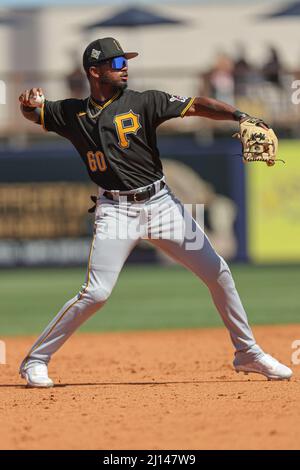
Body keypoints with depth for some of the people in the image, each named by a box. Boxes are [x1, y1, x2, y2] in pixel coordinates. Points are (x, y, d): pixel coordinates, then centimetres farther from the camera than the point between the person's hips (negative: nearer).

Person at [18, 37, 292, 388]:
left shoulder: (143, 102, 0)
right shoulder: (73, 113, 4)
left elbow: (196, 106, -9)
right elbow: (33, 115, 17)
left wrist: (240, 116, -26)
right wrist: (29, 103, -10)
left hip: (161, 203, 2)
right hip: (115, 210, -2)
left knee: (218, 273, 1)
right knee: (96, 293, -15)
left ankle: (248, 354, 17)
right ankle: (35, 360, -2)